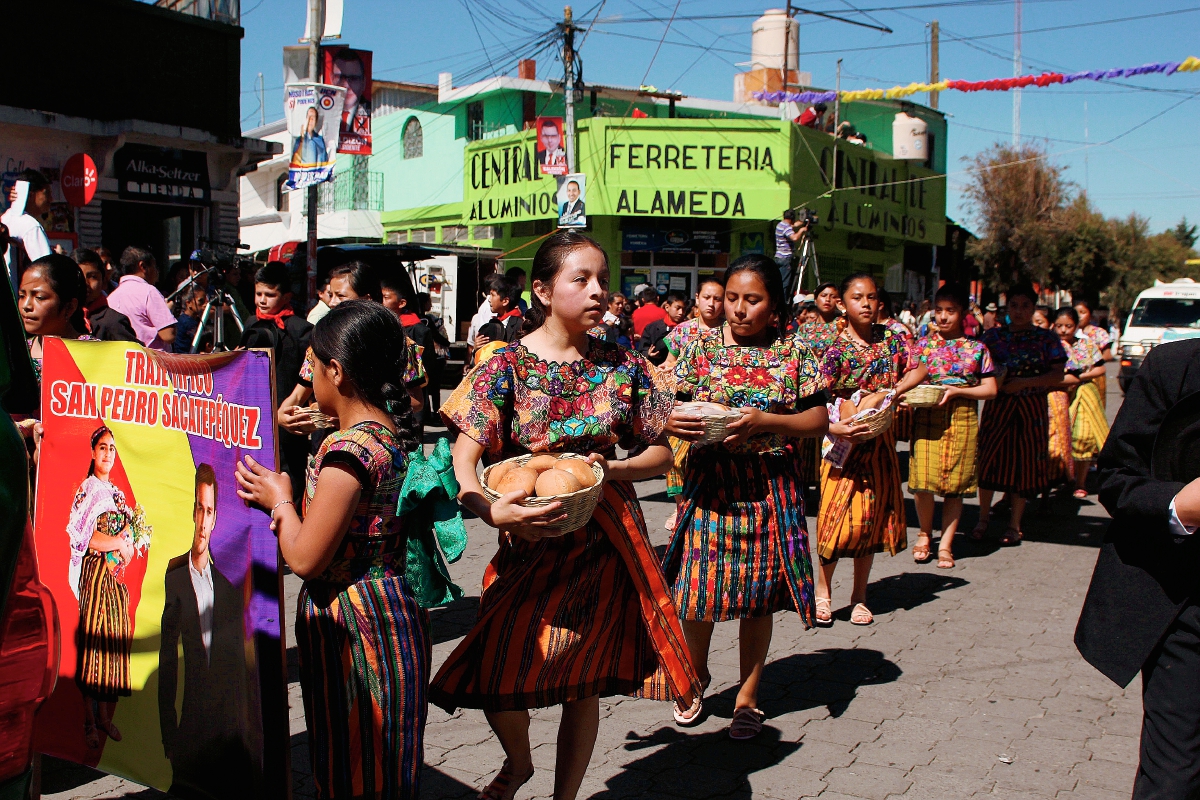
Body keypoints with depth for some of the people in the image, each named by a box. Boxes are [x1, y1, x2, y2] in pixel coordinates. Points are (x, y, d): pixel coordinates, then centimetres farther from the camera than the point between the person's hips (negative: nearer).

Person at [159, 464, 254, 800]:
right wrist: (168, 735, -6)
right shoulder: (173, 578, -4)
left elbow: (238, 664, 7)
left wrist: (242, 728, 3)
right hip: (189, 725, -2)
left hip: (229, 725, 2)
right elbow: (167, 665, -4)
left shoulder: (228, 587, 4)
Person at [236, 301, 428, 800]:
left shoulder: (349, 449, -23)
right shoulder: (398, 433, 5)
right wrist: (289, 502, 3)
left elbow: (305, 558, -20)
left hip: (349, 623, -9)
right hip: (396, 608, 9)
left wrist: (279, 501, -4)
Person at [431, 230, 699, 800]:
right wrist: (487, 508, -35)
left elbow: (661, 453, 5)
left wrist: (613, 468, -16)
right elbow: (464, 457, -15)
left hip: (608, 538, 1)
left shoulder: (623, 365, 0)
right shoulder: (506, 365, -7)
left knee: (584, 683, 8)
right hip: (531, 542, -1)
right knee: (496, 674, -1)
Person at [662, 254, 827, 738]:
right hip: (709, 483, 0)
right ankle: (696, 673, 32)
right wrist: (674, 422, -21)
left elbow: (819, 420, -2)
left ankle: (748, 697, 25)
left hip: (769, 489, 0)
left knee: (759, 594, 7)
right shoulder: (702, 346, 2)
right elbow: (672, 407, 2)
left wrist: (766, 421, -17)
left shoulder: (793, 352, 1)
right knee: (698, 588, 3)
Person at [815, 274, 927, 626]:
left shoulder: (889, 339, 4)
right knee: (838, 516, -6)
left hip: (879, 443, 5)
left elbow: (918, 369, 7)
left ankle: (859, 595, 20)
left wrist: (892, 392, -10)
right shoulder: (836, 349, -11)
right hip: (844, 442, -4)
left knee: (873, 517, 8)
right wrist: (835, 428, -33)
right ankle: (823, 590, 12)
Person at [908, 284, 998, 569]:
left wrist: (957, 391, -11)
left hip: (963, 420, 0)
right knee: (923, 481, -7)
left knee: (955, 483, 4)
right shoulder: (923, 344, 8)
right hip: (927, 419, 0)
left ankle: (945, 544, 16)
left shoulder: (976, 348, 5)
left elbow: (990, 389, 3)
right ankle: (925, 534, 18)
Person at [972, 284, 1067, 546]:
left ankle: (1014, 525, 14)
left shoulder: (1046, 338, 3)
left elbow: (1057, 376, -4)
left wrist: (1023, 382, -15)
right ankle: (983, 519, 14)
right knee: (989, 459, -2)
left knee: (1025, 461, 3)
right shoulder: (993, 335, 7)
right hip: (997, 405, 1)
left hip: (1032, 408, -1)